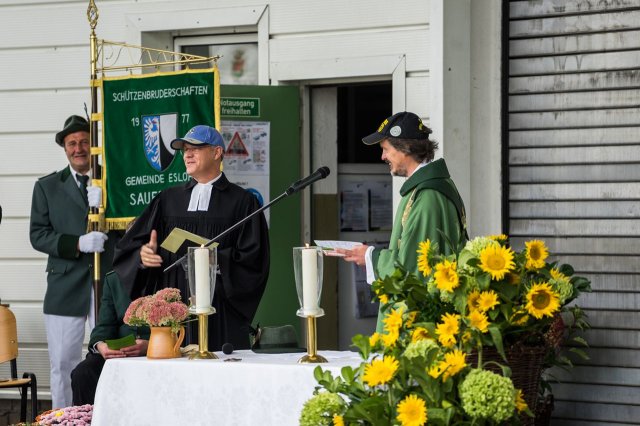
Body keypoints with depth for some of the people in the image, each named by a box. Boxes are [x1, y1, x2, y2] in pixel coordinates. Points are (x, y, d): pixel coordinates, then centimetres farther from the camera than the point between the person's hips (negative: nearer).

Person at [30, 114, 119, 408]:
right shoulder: (47, 186, 11)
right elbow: (38, 235, 2)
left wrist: (103, 207, -13)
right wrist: (78, 243, -13)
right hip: (65, 288, 1)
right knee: (63, 365, 3)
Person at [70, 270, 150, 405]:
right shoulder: (113, 279, 14)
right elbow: (105, 325, 8)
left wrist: (150, 345, -23)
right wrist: (99, 345, -16)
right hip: (119, 352, 4)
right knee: (82, 373, -22)